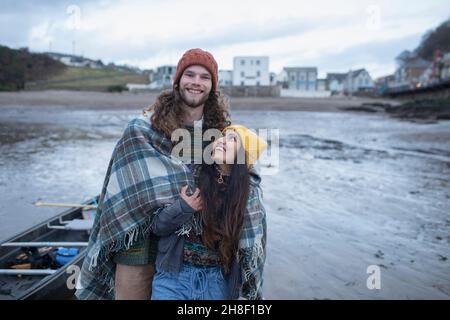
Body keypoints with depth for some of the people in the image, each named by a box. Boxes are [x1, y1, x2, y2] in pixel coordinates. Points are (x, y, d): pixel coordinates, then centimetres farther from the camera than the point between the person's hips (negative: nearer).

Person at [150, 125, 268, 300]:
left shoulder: (248, 192, -8)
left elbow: (252, 248, -3)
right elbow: (157, 226, -1)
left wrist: (250, 293, -2)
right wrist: (182, 207, -18)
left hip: (219, 281, 0)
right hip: (174, 275, 0)